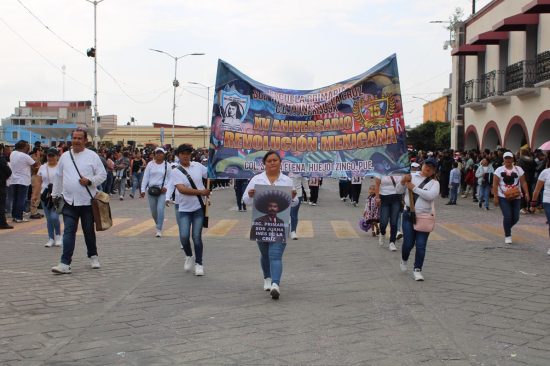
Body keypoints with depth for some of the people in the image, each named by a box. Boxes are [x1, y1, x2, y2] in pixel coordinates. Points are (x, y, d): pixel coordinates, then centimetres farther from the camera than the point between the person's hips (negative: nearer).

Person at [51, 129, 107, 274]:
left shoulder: (92, 156, -2)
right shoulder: (65, 156, 8)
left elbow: (103, 175, 0)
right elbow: (58, 177, 17)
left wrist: (90, 181, -16)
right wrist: (56, 194, 19)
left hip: (87, 201, -2)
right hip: (69, 201, 2)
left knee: (89, 231, 11)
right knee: (69, 232, -5)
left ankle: (93, 256, 32)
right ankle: (65, 263, -7)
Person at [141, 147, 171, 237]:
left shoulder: (167, 165, 2)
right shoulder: (150, 164, 4)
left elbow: (170, 178, 5)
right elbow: (145, 177, 3)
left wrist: (166, 187, -10)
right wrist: (143, 190, -3)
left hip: (162, 190, -2)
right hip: (151, 190, 2)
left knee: (160, 209, -15)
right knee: (153, 211, 10)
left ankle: (159, 230, -8)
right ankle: (158, 225, 36)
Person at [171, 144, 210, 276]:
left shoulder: (197, 166, 1)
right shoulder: (176, 172, -7)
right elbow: (182, 189, -19)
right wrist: (201, 192, -21)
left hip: (198, 207, 1)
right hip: (184, 209, -1)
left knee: (197, 237, 2)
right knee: (184, 236, -9)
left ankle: (199, 264, 17)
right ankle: (189, 256, 21)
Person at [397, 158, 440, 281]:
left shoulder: (434, 183, 1)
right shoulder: (412, 176, 5)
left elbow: (431, 195, -19)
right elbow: (399, 191, 7)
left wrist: (414, 188, -19)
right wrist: (403, 182, -13)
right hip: (408, 215, 1)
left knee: (421, 245, -1)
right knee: (408, 243, 3)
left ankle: (417, 270, 12)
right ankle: (404, 260, 34)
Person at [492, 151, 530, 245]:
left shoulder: (518, 169, 6)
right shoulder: (499, 170, -1)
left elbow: (523, 182, 5)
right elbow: (495, 185, -3)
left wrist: (526, 193, -7)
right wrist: (495, 197, -9)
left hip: (516, 197, 3)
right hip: (503, 197, -3)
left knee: (515, 217, 2)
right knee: (507, 216, -12)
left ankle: (507, 227, 34)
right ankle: (507, 235, 5)